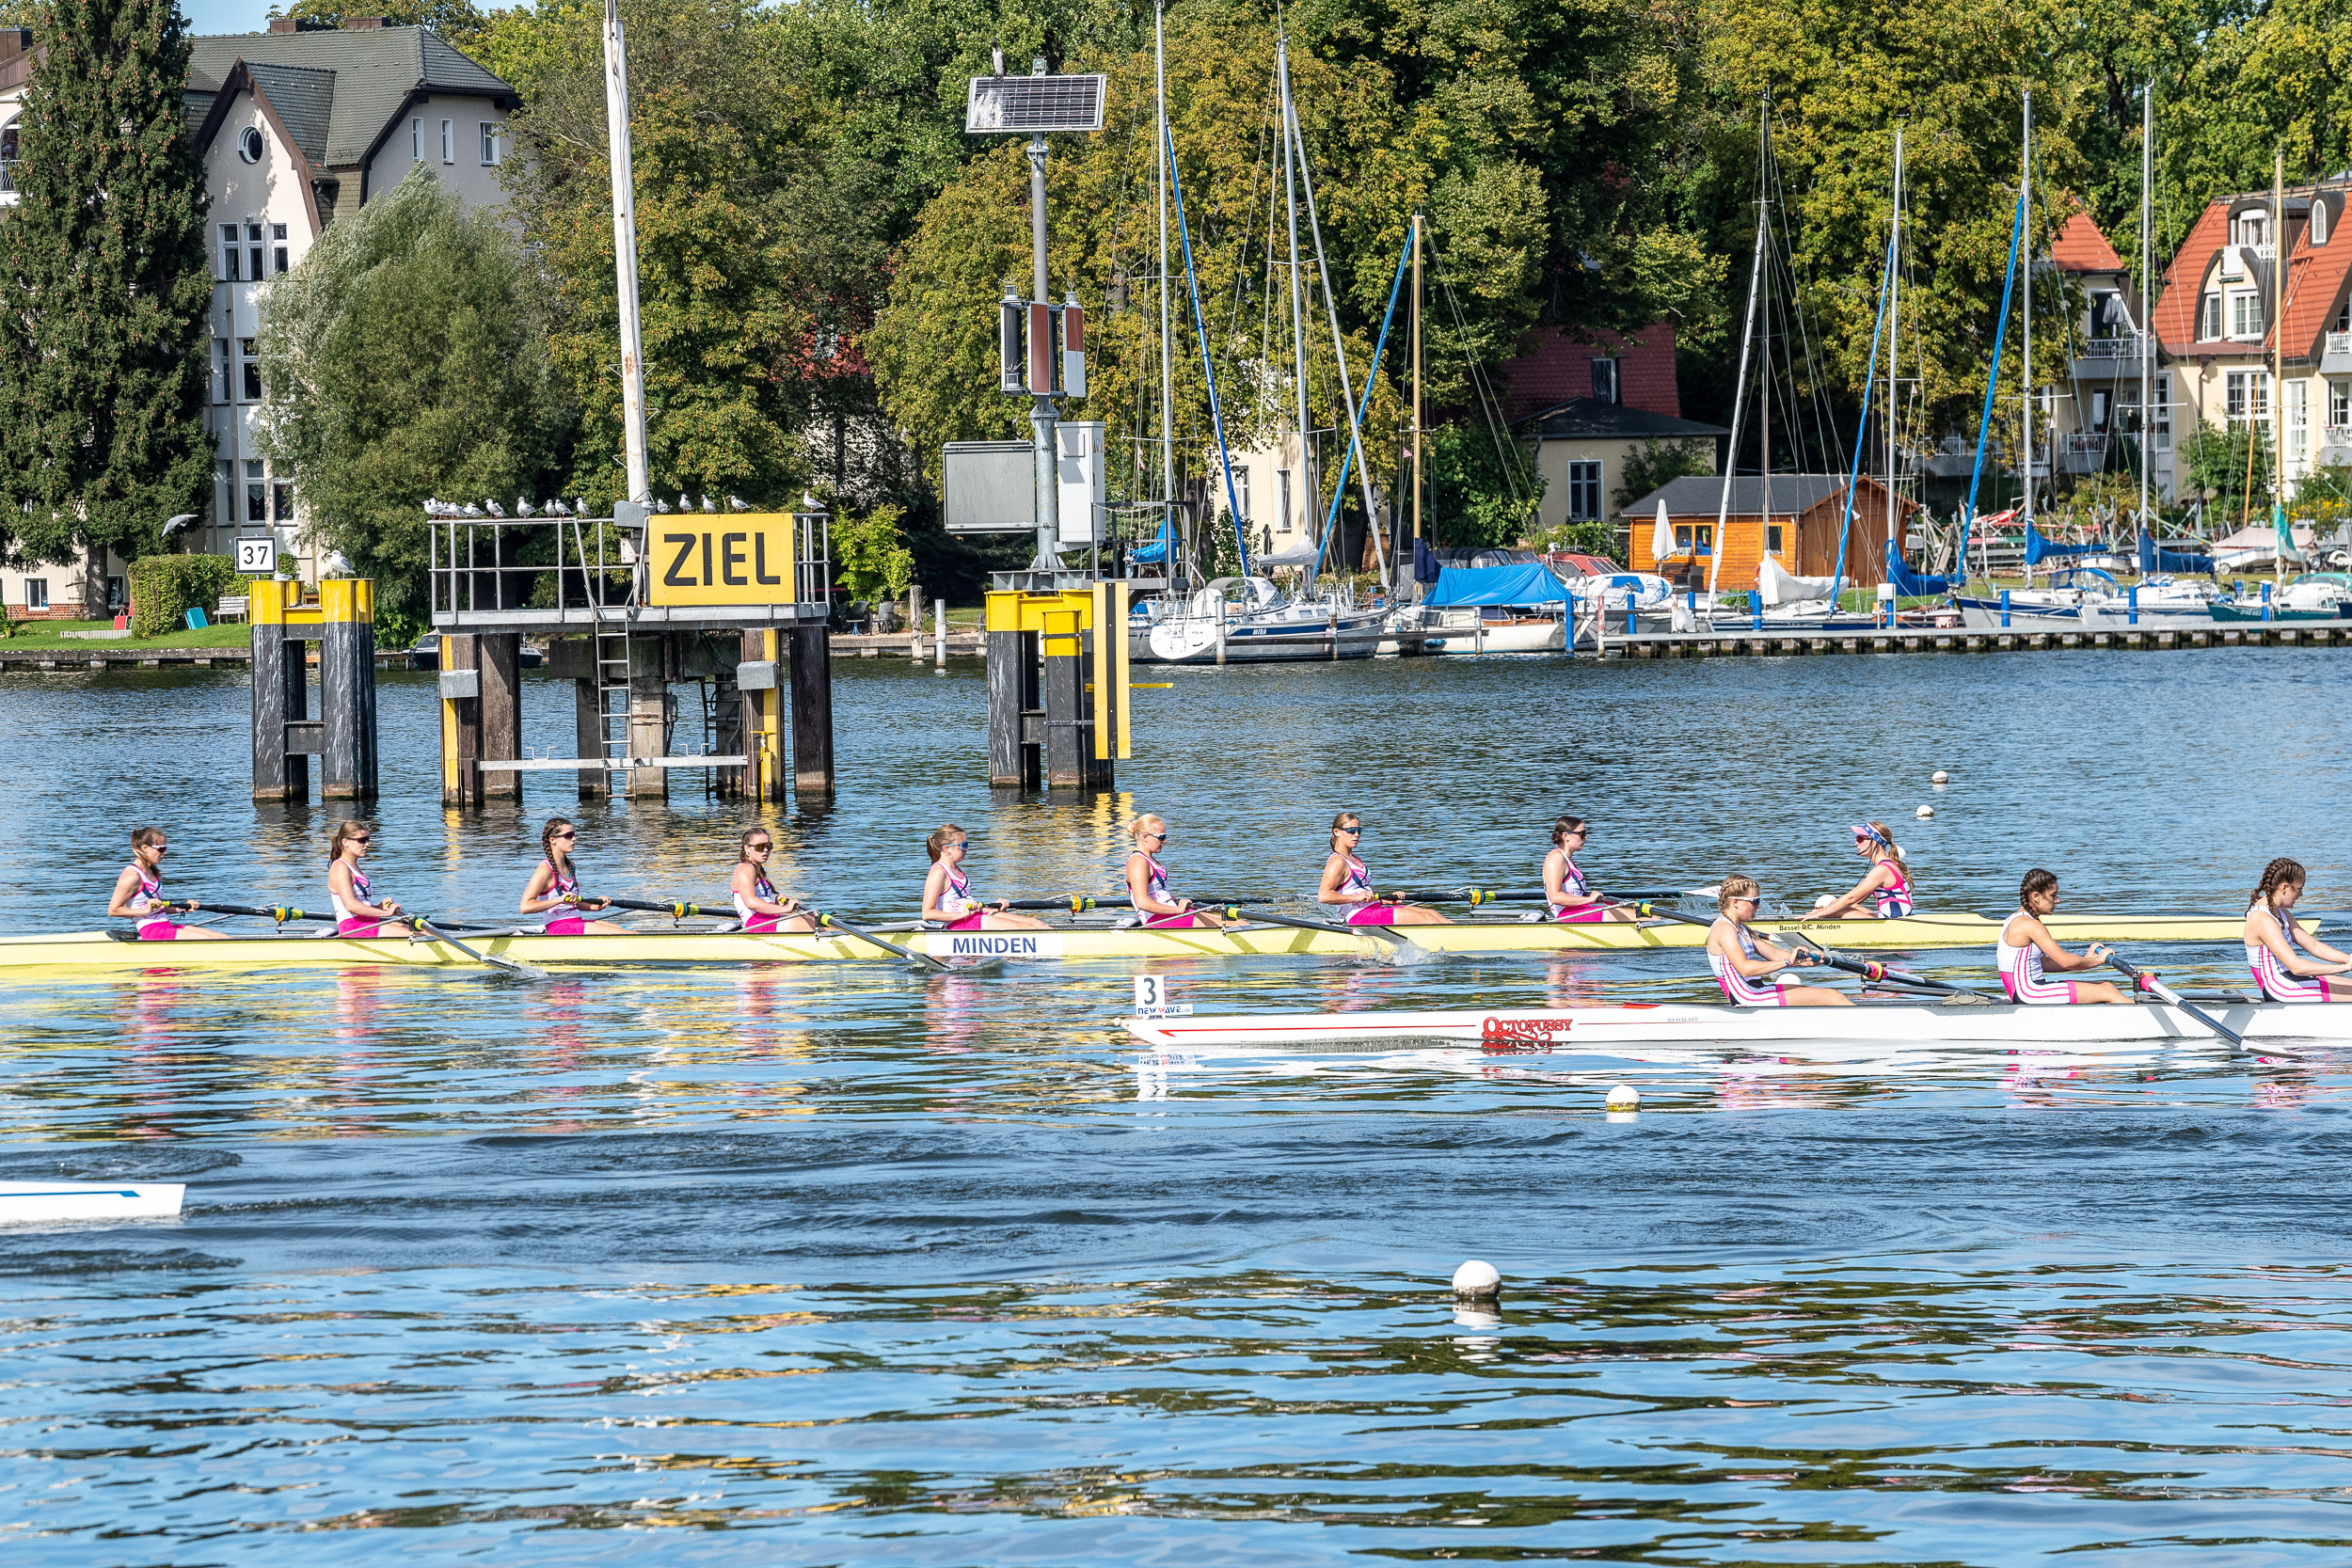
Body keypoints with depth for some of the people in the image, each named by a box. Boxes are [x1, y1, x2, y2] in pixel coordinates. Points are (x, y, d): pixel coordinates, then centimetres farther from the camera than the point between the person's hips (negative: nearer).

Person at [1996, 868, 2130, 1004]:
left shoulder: (2016, 921, 17)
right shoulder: (2029, 925, -15)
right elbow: (2066, 961, -16)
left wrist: (2085, 959, 12)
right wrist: (2098, 960, 1)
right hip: (2029, 994, -10)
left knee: (2105, 987, 10)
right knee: (2109, 993, -9)